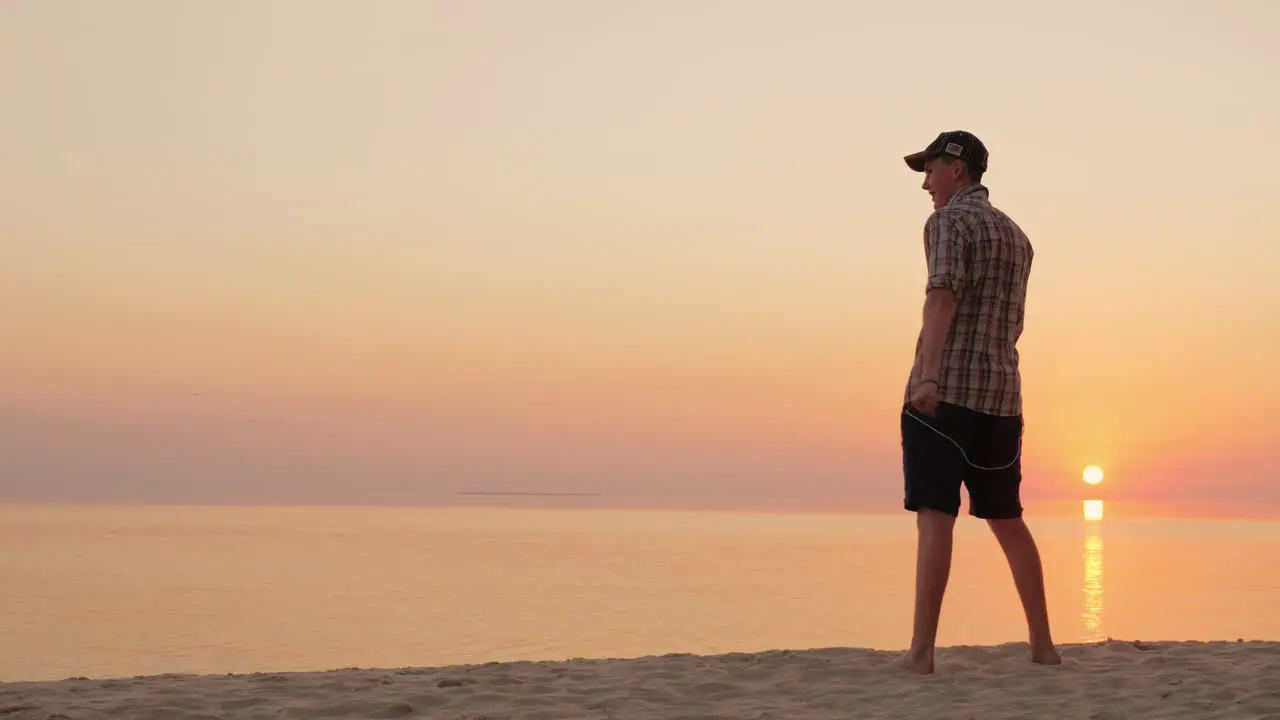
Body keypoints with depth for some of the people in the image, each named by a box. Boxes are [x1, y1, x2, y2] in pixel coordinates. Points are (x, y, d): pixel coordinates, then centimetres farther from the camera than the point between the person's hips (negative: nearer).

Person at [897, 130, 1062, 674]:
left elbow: (943, 296, -18)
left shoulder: (949, 221, -3)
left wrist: (928, 377, -28)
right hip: (1002, 393, 7)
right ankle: (1042, 645, 20)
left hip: (944, 390, -7)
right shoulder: (1016, 236, 21)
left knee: (935, 517, -12)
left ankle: (921, 652, -19)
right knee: (1007, 519, 16)